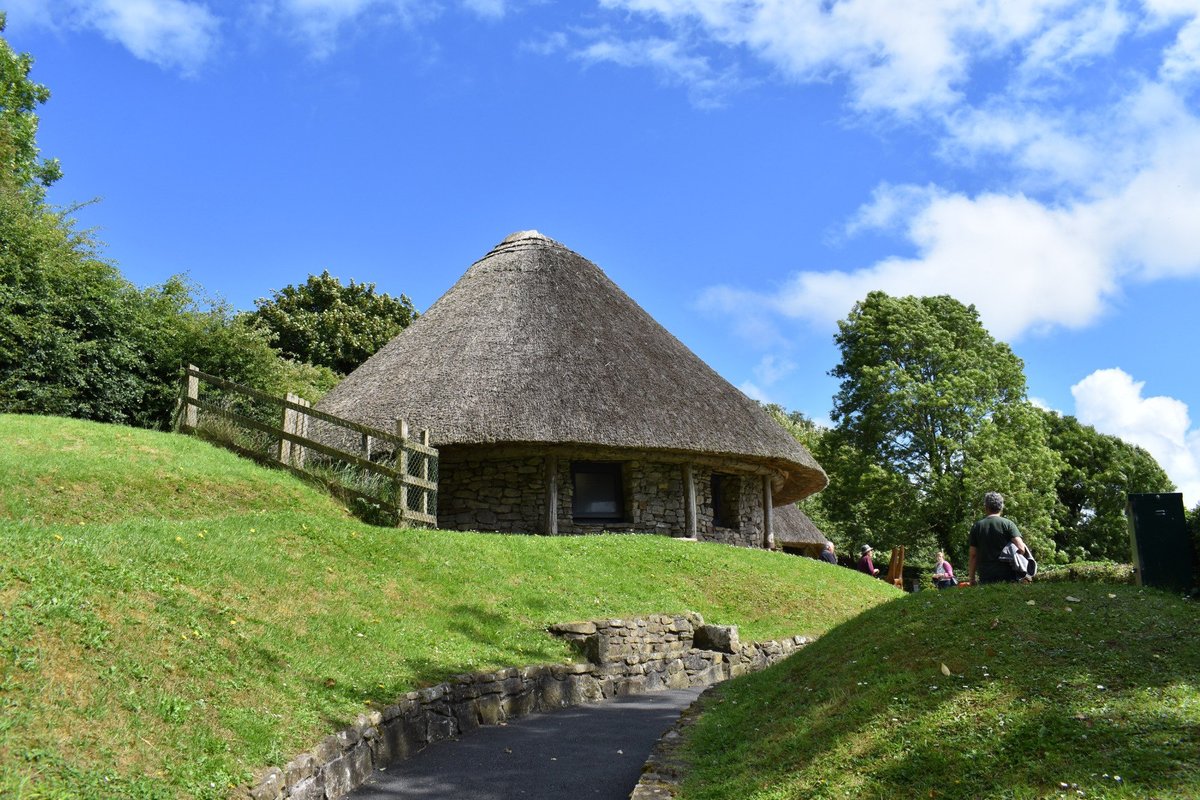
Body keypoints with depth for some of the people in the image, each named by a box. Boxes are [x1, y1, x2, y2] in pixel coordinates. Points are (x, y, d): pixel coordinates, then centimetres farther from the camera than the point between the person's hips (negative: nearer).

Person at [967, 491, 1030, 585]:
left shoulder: (976, 527, 5)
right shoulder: (1008, 524, 0)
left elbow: (973, 555, 5)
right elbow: (1021, 548, -11)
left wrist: (972, 579, 10)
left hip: (985, 578, 1)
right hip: (1007, 577, -1)